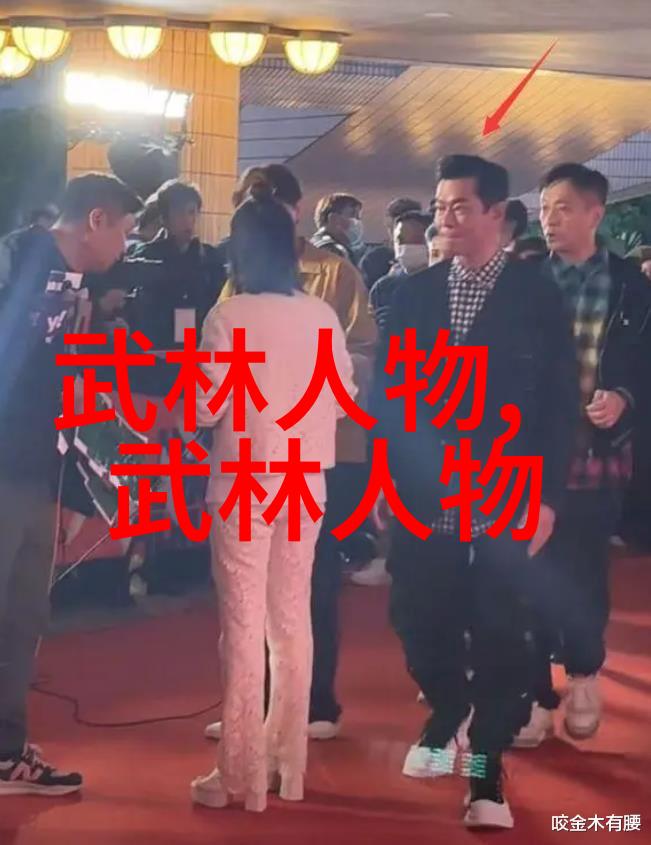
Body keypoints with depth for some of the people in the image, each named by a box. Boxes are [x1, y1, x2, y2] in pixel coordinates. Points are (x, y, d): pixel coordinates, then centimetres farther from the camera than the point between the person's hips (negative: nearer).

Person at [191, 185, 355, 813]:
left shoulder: (229, 317, -12)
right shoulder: (322, 316, 1)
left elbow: (205, 409, -13)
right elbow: (342, 401, 8)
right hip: (306, 480, 5)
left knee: (243, 623, 1)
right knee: (291, 618, 13)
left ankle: (243, 773, 5)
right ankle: (287, 759, 20)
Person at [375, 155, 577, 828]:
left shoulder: (537, 296, 0)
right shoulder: (414, 294, 7)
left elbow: (560, 403, -2)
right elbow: (388, 389, 9)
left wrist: (546, 495, -7)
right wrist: (386, 474, 2)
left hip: (505, 498, -2)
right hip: (423, 497, 3)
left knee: (498, 629, -2)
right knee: (420, 619, 8)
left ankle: (487, 765, 11)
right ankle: (448, 715, 37)